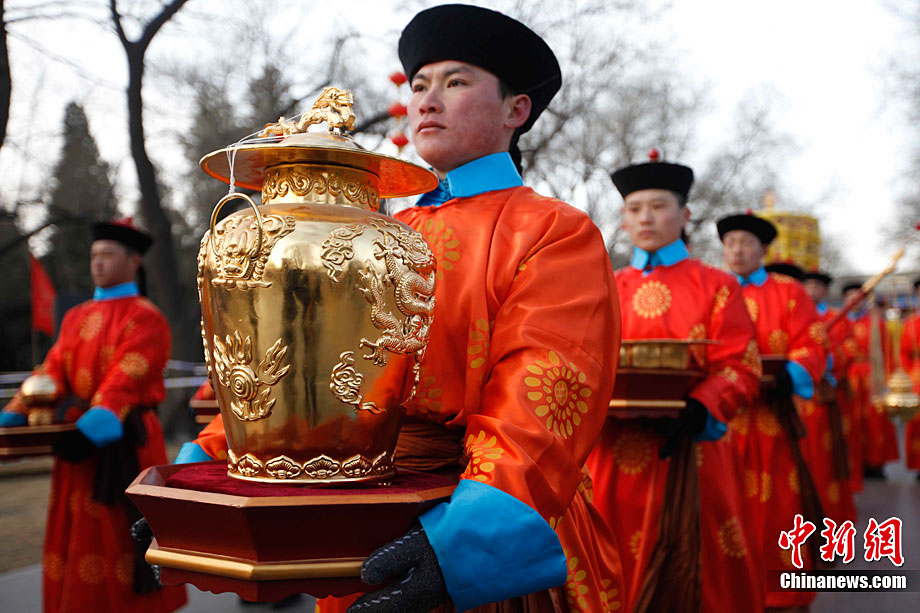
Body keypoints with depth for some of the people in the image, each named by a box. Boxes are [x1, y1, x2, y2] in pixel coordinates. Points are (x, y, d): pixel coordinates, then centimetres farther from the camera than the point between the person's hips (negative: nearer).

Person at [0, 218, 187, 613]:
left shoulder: (145, 318, -6)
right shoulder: (75, 318, 16)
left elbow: (124, 381, -18)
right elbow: (54, 371, 8)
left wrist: (92, 429, -29)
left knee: (122, 534, -1)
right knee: (77, 534, 10)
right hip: (78, 437, 6)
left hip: (123, 443, -6)